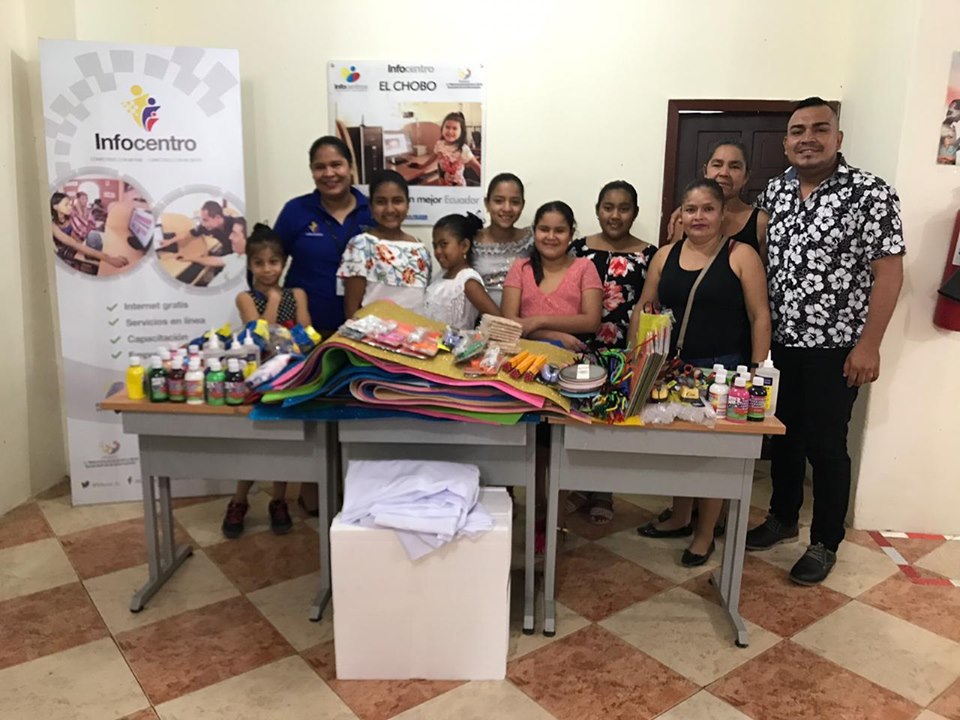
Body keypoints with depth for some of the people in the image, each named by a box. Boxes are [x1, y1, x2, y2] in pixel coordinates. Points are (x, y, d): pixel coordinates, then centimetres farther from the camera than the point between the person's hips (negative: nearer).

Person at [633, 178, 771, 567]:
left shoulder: (741, 255, -5)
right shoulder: (665, 255, 7)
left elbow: (760, 317, -6)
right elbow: (644, 311, 11)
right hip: (672, 367, 4)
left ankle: (705, 535, 21)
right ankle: (680, 518, 35)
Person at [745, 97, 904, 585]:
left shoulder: (871, 193, -10)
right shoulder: (774, 192, 6)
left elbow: (888, 271, -12)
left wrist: (868, 345, -16)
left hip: (834, 348, -5)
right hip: (779, 343, 5)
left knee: (826, 445, 4)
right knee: (783, 435, 16)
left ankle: (825, 544, 21)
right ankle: (782, 519, 35)